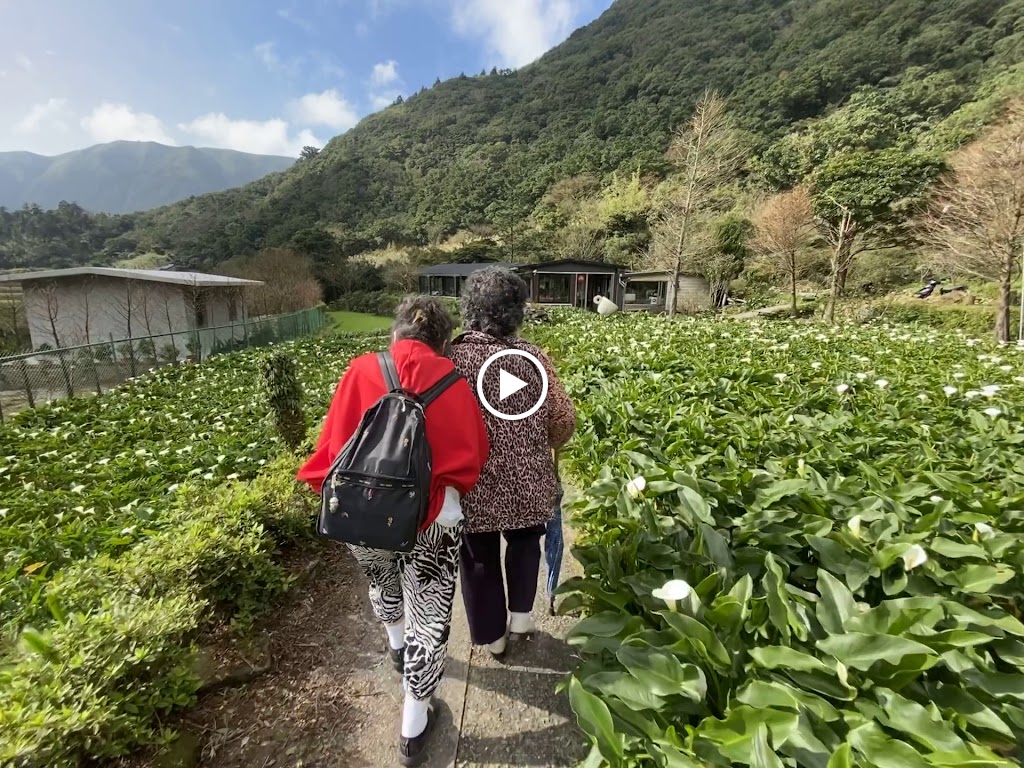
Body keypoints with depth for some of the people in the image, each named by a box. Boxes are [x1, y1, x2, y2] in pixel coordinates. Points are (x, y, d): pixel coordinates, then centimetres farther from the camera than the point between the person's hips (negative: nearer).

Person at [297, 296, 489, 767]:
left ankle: (396, 646, 62)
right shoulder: (450, 380, -9)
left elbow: (335, 446, -3)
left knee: (382, 579, 34)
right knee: (429, 618, 18)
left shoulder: (360, 371, -7)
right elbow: (471, 456, -6)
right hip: (430, 519, -3)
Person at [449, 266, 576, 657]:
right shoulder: (531, 358, -11)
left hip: (473, 483, 0)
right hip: (526, 481, 1)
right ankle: (520, 613, 34)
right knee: (525, 542, 31)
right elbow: (564, 420, -7)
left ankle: (492, 635, 39)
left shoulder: (452, 359, -14)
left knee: (480, 557, 22)